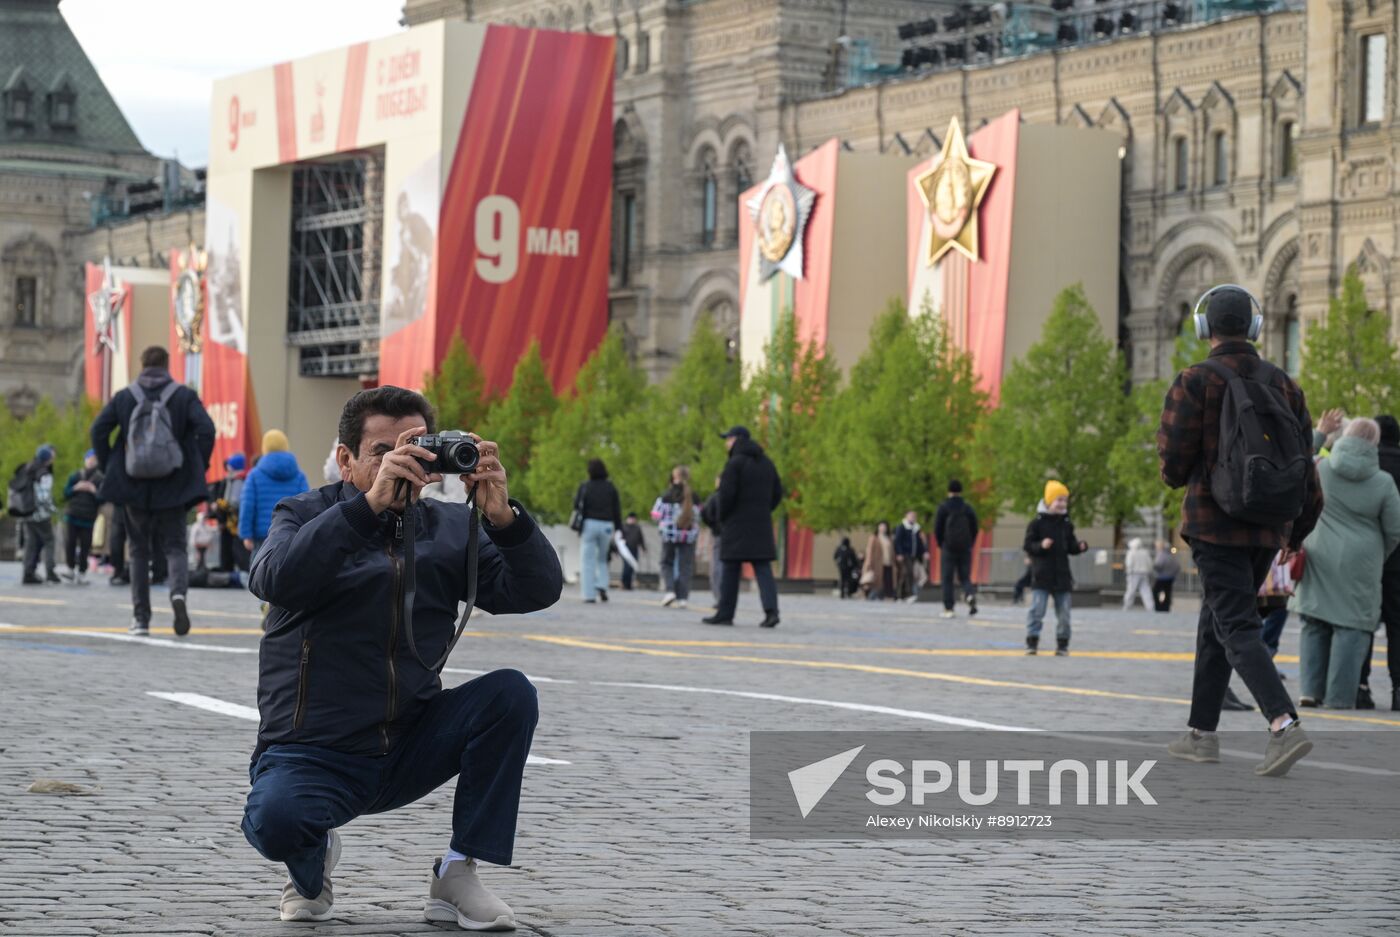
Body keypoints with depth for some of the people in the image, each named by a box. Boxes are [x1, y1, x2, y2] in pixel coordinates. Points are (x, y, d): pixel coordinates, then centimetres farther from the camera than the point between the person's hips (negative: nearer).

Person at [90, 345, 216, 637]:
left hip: (134, 488, 1)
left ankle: (141, 619, 11)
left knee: (138, 550, 12)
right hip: (173, 488, -1)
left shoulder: (124, 397, 4)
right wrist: (200, 468, -1)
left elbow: (98, 430, -2)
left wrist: (108, 468, 7)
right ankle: (178, 593, -24)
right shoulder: (184, 396, 0)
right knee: (175, 546, 7)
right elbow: (206, 429, -11)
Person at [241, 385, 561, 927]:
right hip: (312, 755, -3)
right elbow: (275, 579, -25)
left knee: (511, 694, -21)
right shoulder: (305, 516, -1)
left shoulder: (450, 527, 7)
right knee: (274, 818, -35)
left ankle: (457, 876, -10)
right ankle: (313, 861, 5)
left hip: (411, 749, 3)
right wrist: (371, 503, -34)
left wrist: (502, 516, -23)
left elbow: (537, 590, -5)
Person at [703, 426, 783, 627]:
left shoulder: (735, 463, -9)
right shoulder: (766, 463, 12)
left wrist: (722, 518, -1)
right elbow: (777, 493, 12)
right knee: (763, 569, 1)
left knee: (730, 570, 3)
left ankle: (725, 613, 6)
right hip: (762, 525, 5)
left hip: (738, 525, -5)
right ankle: (771, 610, -14)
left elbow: (727, 494, -15)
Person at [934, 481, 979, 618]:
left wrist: (941, 545, 9)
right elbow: (974, 529, 6)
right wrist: (969, 545, 13)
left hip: (948, 548, -3)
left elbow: (937, 529, -4)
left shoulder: (943, 508, -3)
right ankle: (971, 594, -20)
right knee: (964, 576, 11)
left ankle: (948, 609, 0)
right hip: (965, 549, 3)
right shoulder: (968, 508, 5)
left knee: (947, 579, 2)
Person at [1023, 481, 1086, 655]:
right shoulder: (1037, 523, -4)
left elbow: (1071, 547, 14)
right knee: (1036, 609, -9)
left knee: (1063, 612, 6)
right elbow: (1028, 546, -5)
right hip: (1041, 574, -4)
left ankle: (1062, 644, 14)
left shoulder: (1066, 524, 10)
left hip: (1062, 575, 4)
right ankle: (1032, 642, -5)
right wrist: (1041, 546, -23)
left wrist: (1080, 546, -6)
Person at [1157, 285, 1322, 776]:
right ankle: (1201, 731, 22)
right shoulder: (1283, 384, 7)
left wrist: (1174, 476, 15)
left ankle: (1284, 726, -26)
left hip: (1216, 523, -6)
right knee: (1215, 624, 18)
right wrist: (1299, 530, 15)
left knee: (1238, 628, -9)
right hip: (1269, 527, 6)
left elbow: (1174, 459, -9)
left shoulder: (1195, 382, -10)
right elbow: (1305, 463, 8)